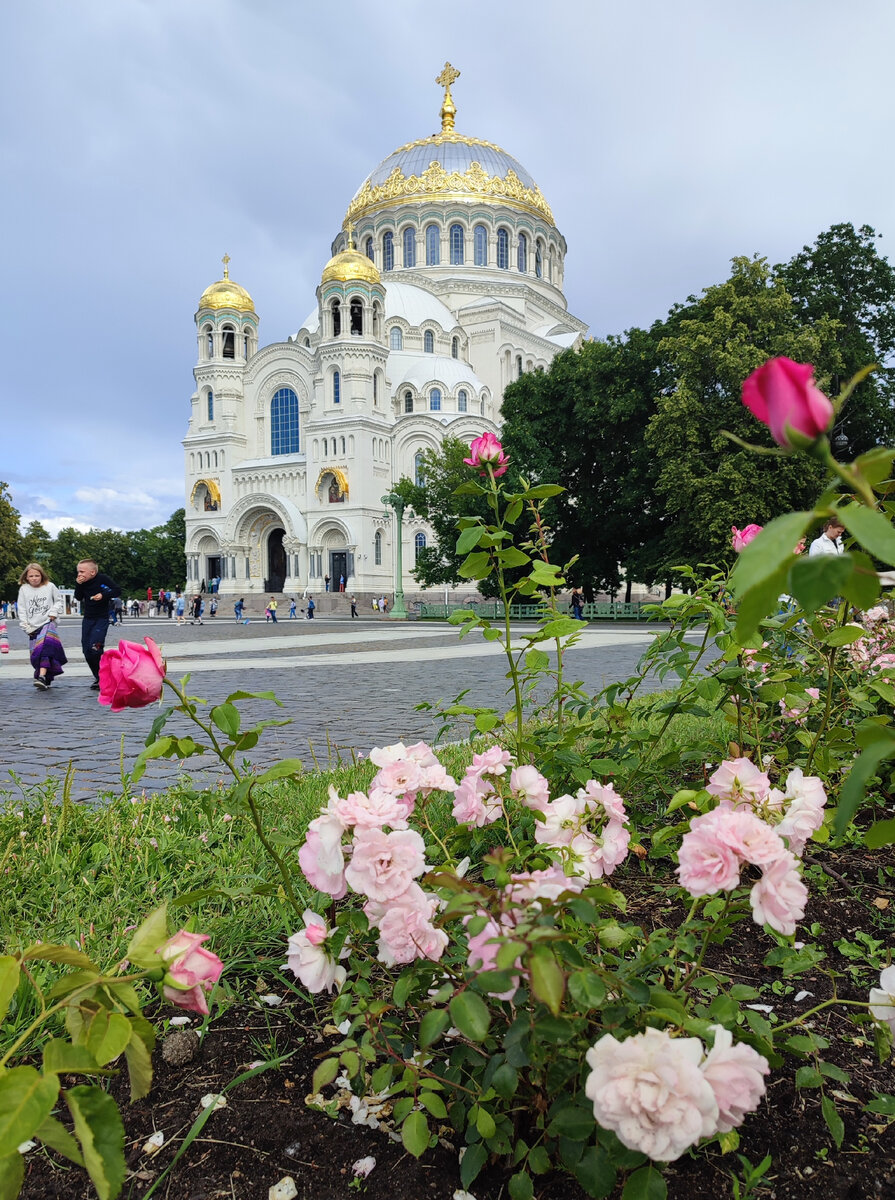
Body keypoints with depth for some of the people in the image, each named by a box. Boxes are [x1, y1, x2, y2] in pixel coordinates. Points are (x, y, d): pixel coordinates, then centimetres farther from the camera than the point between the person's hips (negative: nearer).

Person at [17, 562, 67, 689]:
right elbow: (22, 610, 7)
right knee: (35, 655, 2)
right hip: (33, 627, 3)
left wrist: (54, 612, -2)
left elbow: (59, 601, 14)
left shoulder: (50, 586, 2)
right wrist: (26, 627, 1)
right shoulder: (23, 589, 6)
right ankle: (47, 680, 15)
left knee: (45, 647, -26)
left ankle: (42, 676, -36)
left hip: (48, 622, -3)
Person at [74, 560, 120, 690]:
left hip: (101, 619, -6)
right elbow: (78, 597, 1)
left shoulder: (103, 579, -11)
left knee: (94, 648, -21)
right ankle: (99, 678, 19)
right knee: (87, 652, 4)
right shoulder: (82, 581, 4)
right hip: (87, 619, 6)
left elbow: (118, 590, -9)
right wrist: (79, 585, -12)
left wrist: (104, 595, -21)